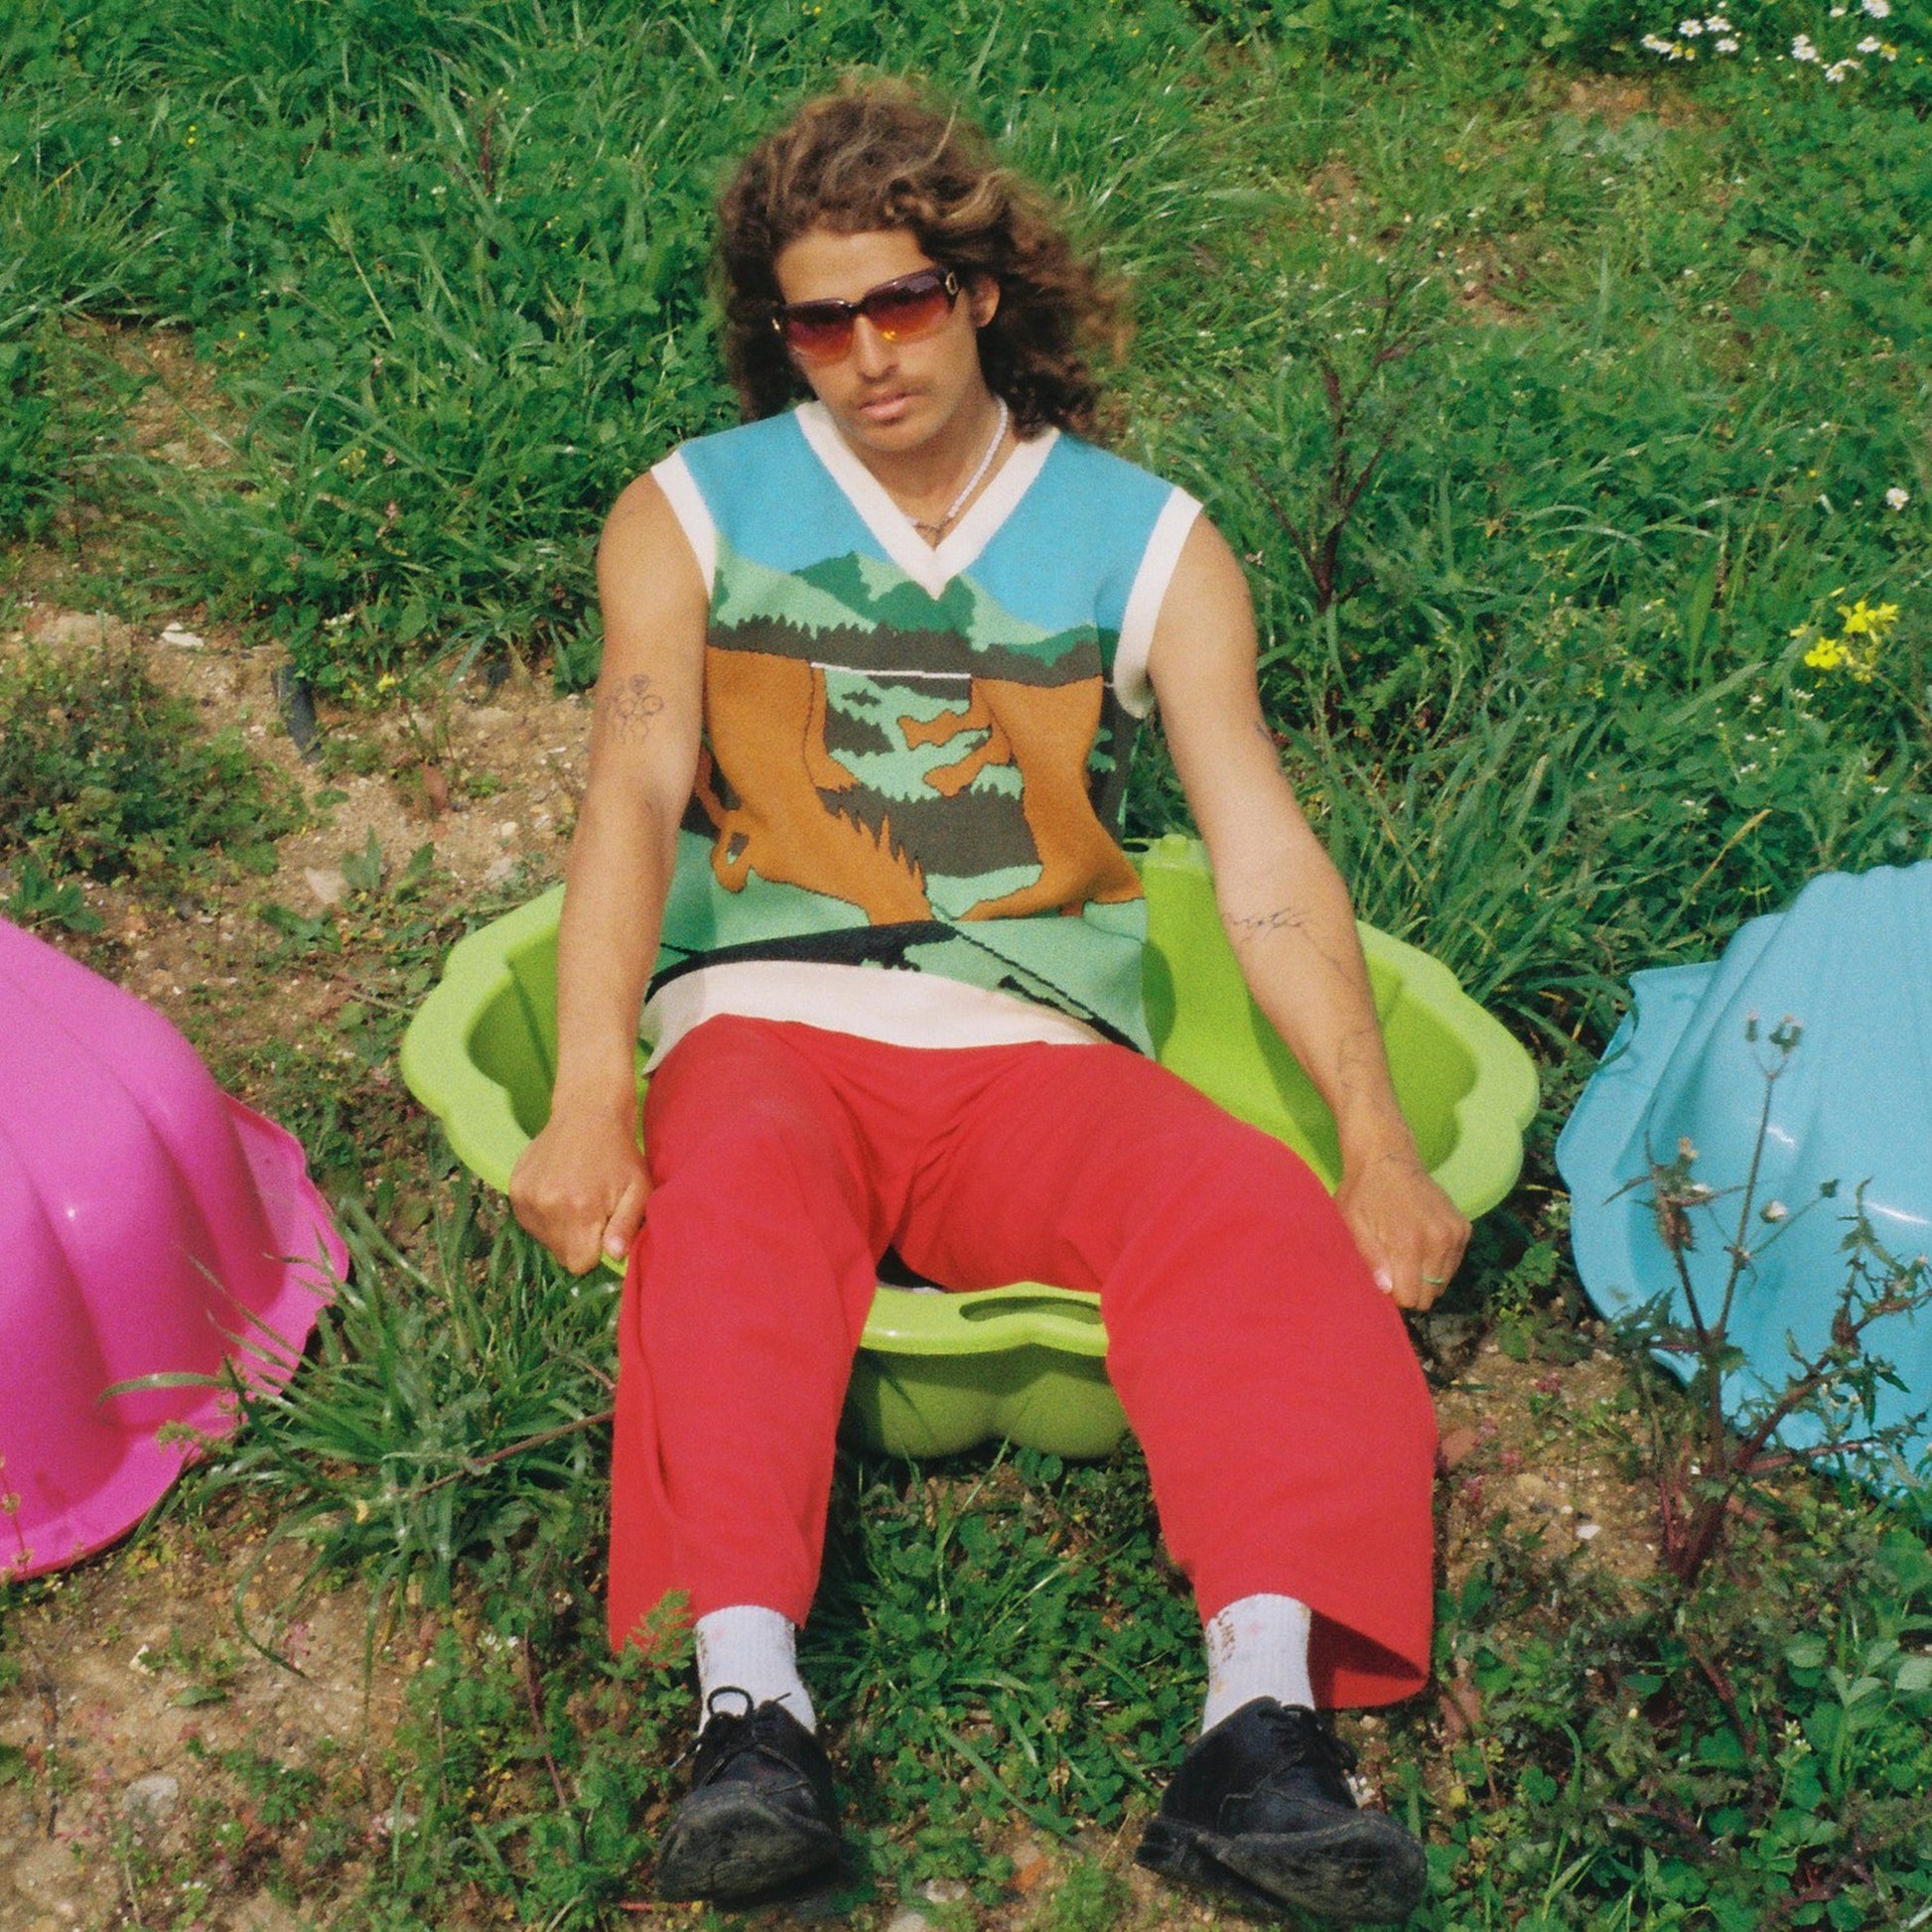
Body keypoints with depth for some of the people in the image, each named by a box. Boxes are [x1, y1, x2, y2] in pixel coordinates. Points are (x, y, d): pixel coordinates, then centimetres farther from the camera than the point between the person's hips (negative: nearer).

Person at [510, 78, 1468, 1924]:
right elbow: (633, 798, -2)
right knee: (731, 1216, -36)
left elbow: (1264, 854, 6)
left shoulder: (1145, 541, 15)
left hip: (1036, 1052, 1)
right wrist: (590, 1103, -20)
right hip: (766, 1026, -1)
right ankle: (750, 1708, -49)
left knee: (1259, 1213, -30)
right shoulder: (690, 513, 13)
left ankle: (1264, 1722, -43)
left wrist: (1380, 1138, -9)